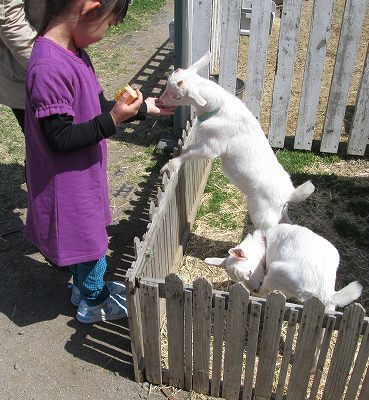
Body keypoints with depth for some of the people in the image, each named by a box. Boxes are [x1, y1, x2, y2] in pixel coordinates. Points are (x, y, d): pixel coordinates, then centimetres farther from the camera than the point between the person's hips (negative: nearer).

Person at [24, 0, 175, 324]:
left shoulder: (74, 53, 2)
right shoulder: (49, 68, -30)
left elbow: (97, 107, 10)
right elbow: (59, 138, -27)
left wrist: (143, 108, 9)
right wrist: (113, 119, -31)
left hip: (82, 175, 9)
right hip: (68, 184, -9)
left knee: (86, 234, 26)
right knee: (90, 241, 12)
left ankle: (87, 285, 49)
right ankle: (95, 302, 36)